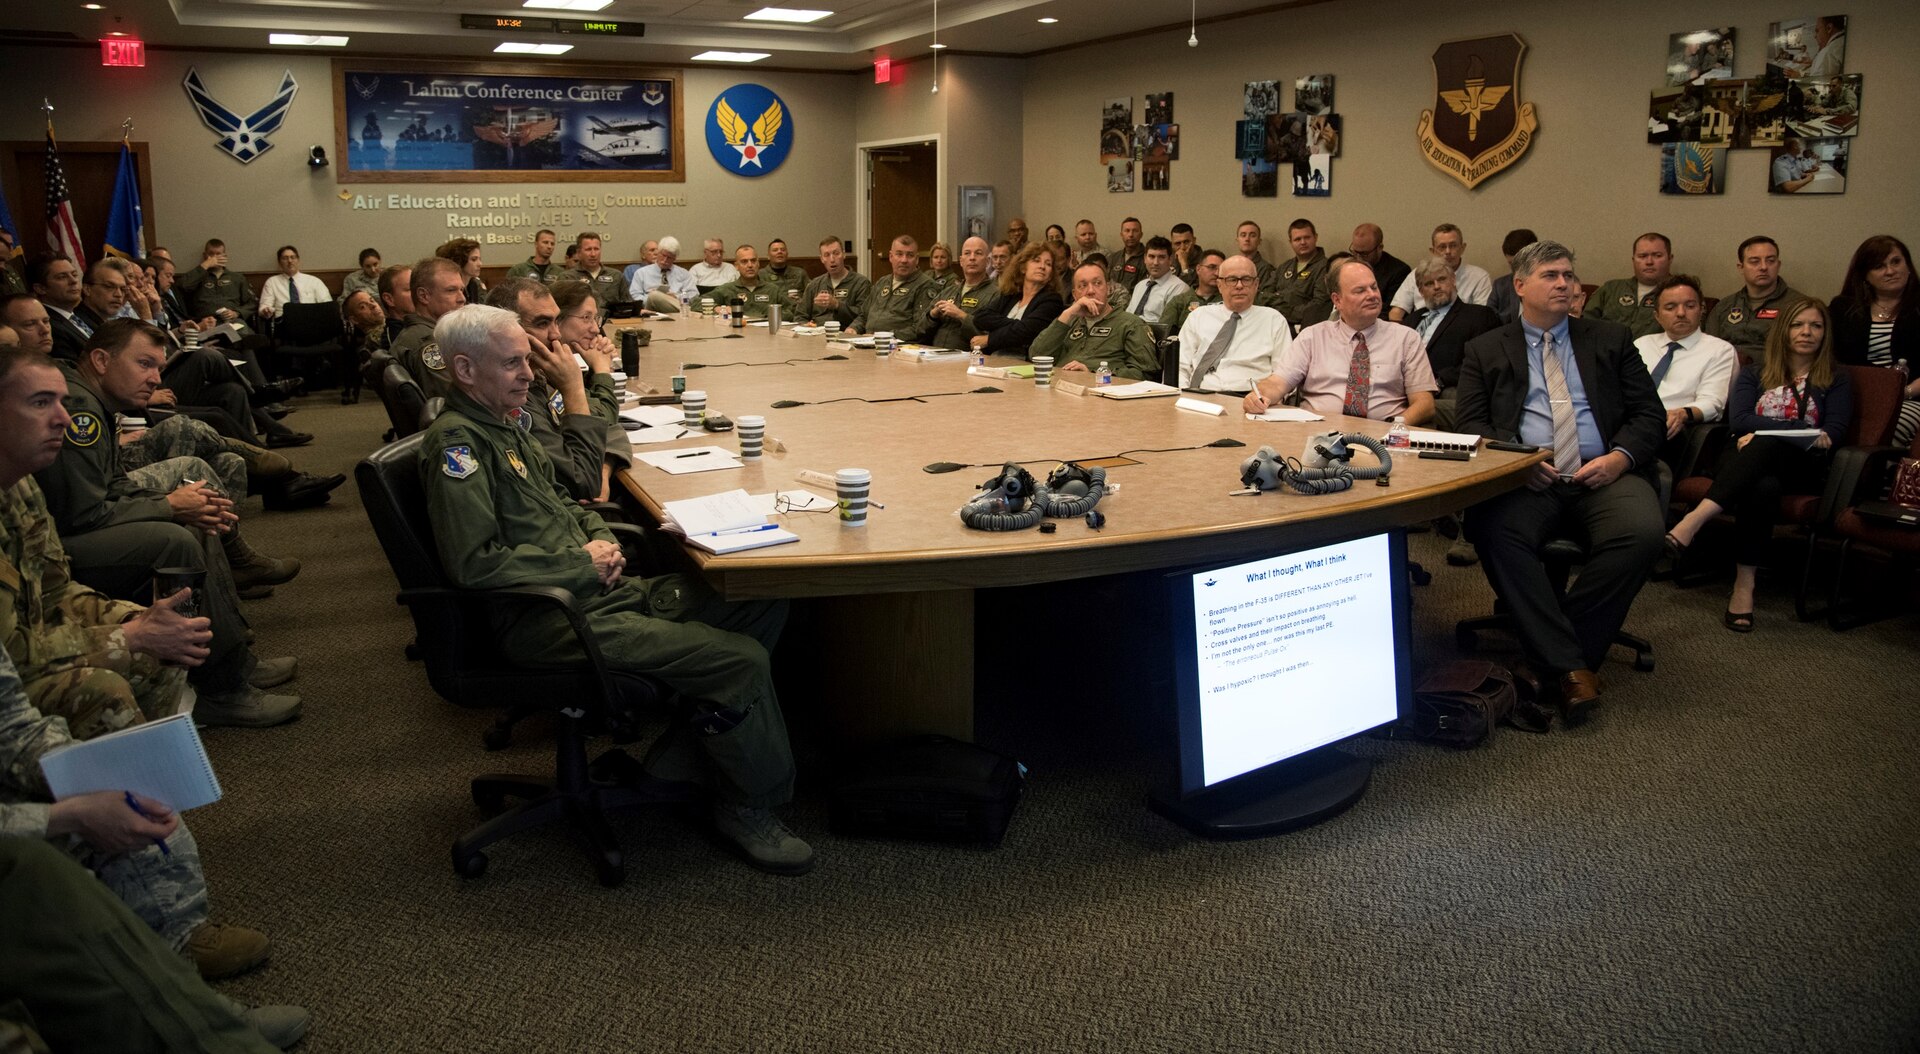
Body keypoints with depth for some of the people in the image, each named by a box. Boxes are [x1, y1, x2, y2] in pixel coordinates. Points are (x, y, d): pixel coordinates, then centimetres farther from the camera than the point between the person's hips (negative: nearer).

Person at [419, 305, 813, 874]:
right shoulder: (456, 441, -13)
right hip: (548, 621, -10)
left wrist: (597, 534, 6)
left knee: (764, 601, 1)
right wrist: (583, 562, -13)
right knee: (742, 659, -21)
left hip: (595, 590, 10)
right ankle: (749, 807, 2)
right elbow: (475, 563, -23)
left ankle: (678, 759, 5)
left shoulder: (499, 424, 17)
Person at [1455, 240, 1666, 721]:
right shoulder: (1486, 349, 18)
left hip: (1603, 473, 1)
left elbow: (1649, 413, 15)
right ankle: (1570, 667, -26)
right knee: (1493, 530, -34)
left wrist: (1620, 456, -7)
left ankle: (1549, 656, -18)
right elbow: (1469, 422, 7)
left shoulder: (1611, 339, 22)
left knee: (1641, 532, -31)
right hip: (1526, 478, -1)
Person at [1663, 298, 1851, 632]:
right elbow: (1738, 421, 3)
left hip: (1801, 468, -1)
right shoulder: (1755, 373, 22)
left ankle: (1694, 520, -55)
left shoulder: (1835, 380, 19)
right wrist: (1803, 430, -7)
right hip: (1747, 462, 1)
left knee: (1767, 446, -39)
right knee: (1764, 488, -38)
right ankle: (1745, 582, -44)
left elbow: (1834, 433, 2)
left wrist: (1764, 431, -9)